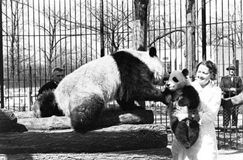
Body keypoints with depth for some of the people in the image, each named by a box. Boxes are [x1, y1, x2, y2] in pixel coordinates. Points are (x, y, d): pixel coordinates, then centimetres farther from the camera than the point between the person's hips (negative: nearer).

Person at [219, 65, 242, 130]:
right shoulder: (224, 78, 11)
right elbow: (221, 88, 1)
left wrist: (235, 90, -11)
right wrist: (229, 89, -12)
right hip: (226, 98, -1)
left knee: (235, 113, -1)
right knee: (226, 113, -4)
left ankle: (234, 126, 4)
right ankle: (225, 126, -1)